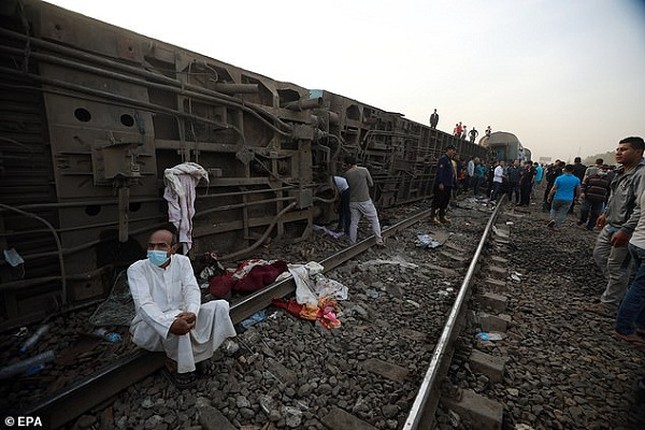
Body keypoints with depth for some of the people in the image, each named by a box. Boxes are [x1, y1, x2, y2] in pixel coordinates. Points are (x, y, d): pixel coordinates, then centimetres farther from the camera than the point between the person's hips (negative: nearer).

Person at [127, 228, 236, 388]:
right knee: (175, 320, -37)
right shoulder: (136, 269, -13)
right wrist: (170, 324, -45)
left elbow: (192, 290, -14)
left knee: (220, 306, -13)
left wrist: (192, 312, -38)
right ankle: (174, 365, -9)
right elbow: (144, 304, -27)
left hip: (180, 316, 4)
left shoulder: (182, 261, -3)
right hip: (148, 326, -4)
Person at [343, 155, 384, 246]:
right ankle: (379, 240, 12)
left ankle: (352, 243, 17)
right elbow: (371, 184, -1)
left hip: (353, 202, 3)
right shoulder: (364, 170, -8)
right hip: (365, 201, -3)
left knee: (353, 222, 11)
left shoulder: (347, 174, -1)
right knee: (374, 219, 11)